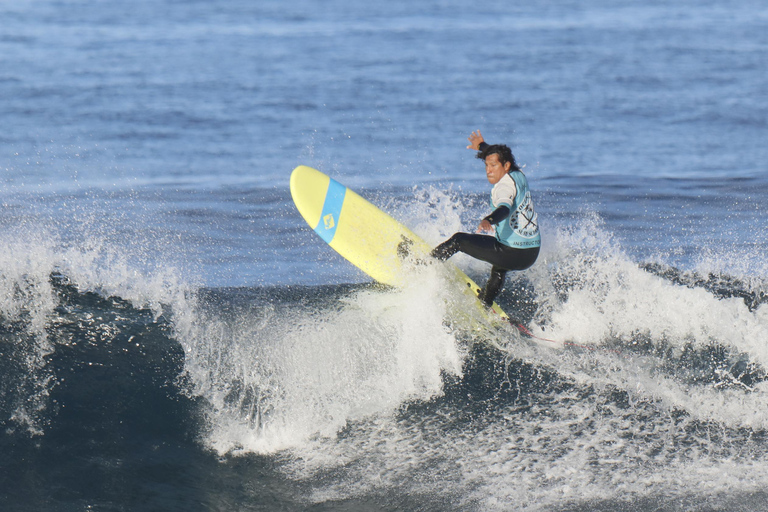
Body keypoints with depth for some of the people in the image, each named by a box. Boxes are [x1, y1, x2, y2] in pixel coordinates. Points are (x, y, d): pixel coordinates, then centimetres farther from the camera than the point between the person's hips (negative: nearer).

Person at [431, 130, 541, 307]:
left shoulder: (506, 185, -16)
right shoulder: (518, 174, 10)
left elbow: (505, 209, -39)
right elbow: (498, 155, 33)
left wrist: (488, 220, -59)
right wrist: (482, 146, 51)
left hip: (513, 254, -9)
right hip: (532, 253, 9)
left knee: (459, 240, 0)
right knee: (498, 268, 43)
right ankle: (484, 304, 55)